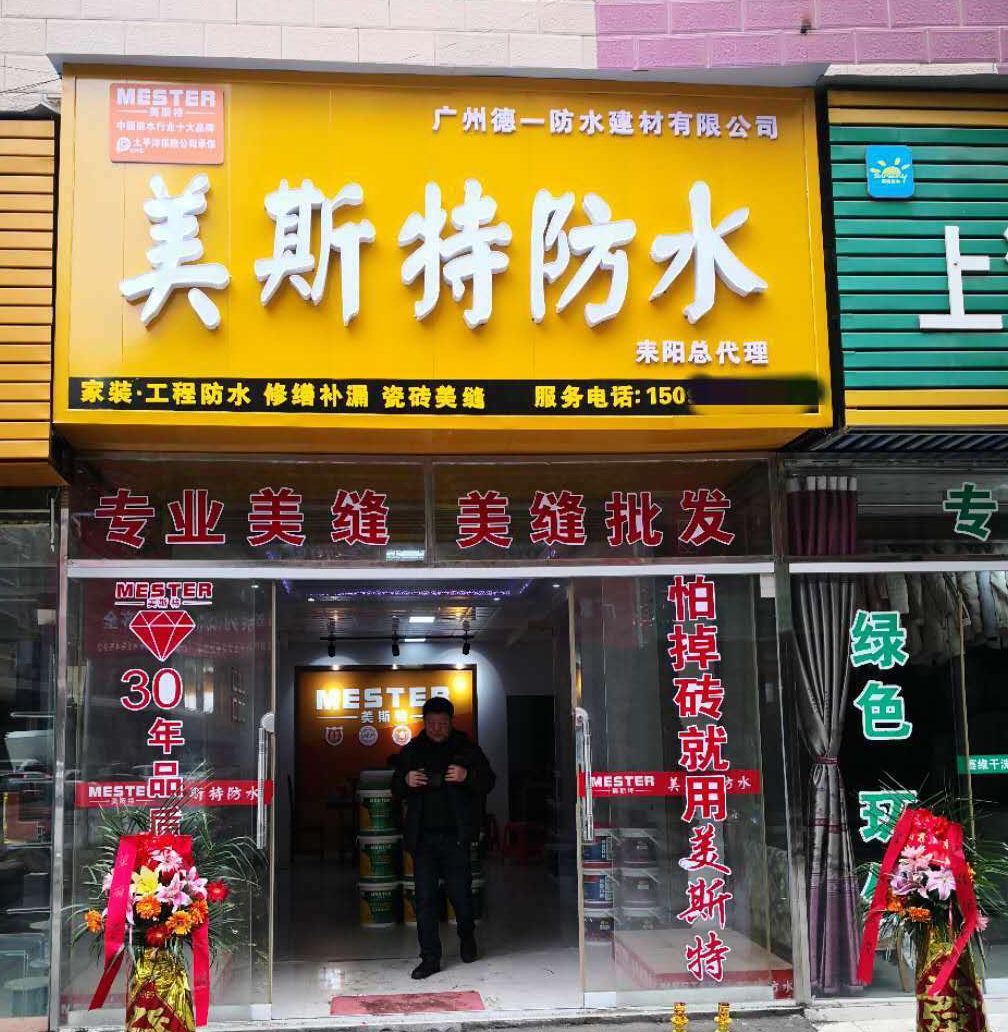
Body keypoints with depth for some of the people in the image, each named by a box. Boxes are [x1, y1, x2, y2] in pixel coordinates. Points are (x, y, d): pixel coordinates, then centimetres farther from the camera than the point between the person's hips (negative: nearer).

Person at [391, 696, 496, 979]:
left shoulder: (467, 748, 3)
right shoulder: (412, 751, 9)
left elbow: (488, 782, 2)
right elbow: (396, 788, 14)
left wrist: (467, 776, -19)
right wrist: (406, 781, -10)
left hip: (456, 836, -2)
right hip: (423, 837, 2)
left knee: (460, 893, 6)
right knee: (425, 898, 0)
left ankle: (467, 938, 35)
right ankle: (430, 958, 8)